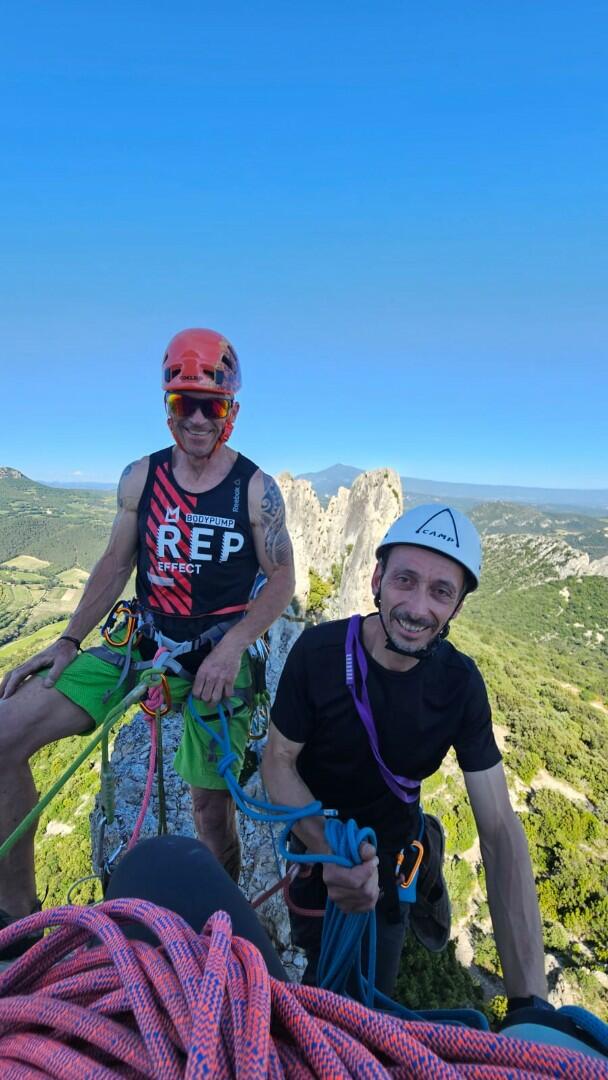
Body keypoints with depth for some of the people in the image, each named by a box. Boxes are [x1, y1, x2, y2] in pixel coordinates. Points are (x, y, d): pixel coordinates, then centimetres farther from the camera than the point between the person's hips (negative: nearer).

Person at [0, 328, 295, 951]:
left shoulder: (256, 489, -8)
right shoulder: (140, 478, 1)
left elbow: (281, 580, -6)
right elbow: (115, 565, 7)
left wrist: (231, 647, -20)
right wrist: (67, 643, 1)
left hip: (216, 655, -3)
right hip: (138, 642, 3)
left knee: (211, 809, 7)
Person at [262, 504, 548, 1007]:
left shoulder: (460, 683, -23)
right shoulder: (319, 650, -29)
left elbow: (500, 832, -22)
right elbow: (279, 761, -18)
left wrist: (531, 1001, -27)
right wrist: (328, 849, -35)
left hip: (390, 844, 0)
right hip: (315, 831, 0)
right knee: (317, 955, 18)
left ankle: (422, 868, 32)